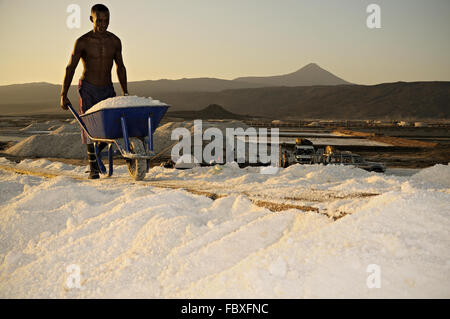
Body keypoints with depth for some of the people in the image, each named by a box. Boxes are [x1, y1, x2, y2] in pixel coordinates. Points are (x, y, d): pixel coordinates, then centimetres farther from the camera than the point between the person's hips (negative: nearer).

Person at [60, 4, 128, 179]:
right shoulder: (82, 42, -9)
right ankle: (93, 166, 4)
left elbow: (120, 67, 14)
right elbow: (70, 68, -6)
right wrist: (63, 95, -12)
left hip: (107, 89, 3)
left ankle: (97, 154, 15)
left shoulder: (115, 41, 2)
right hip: (88, 89, -3)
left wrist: (125, 93, 13)